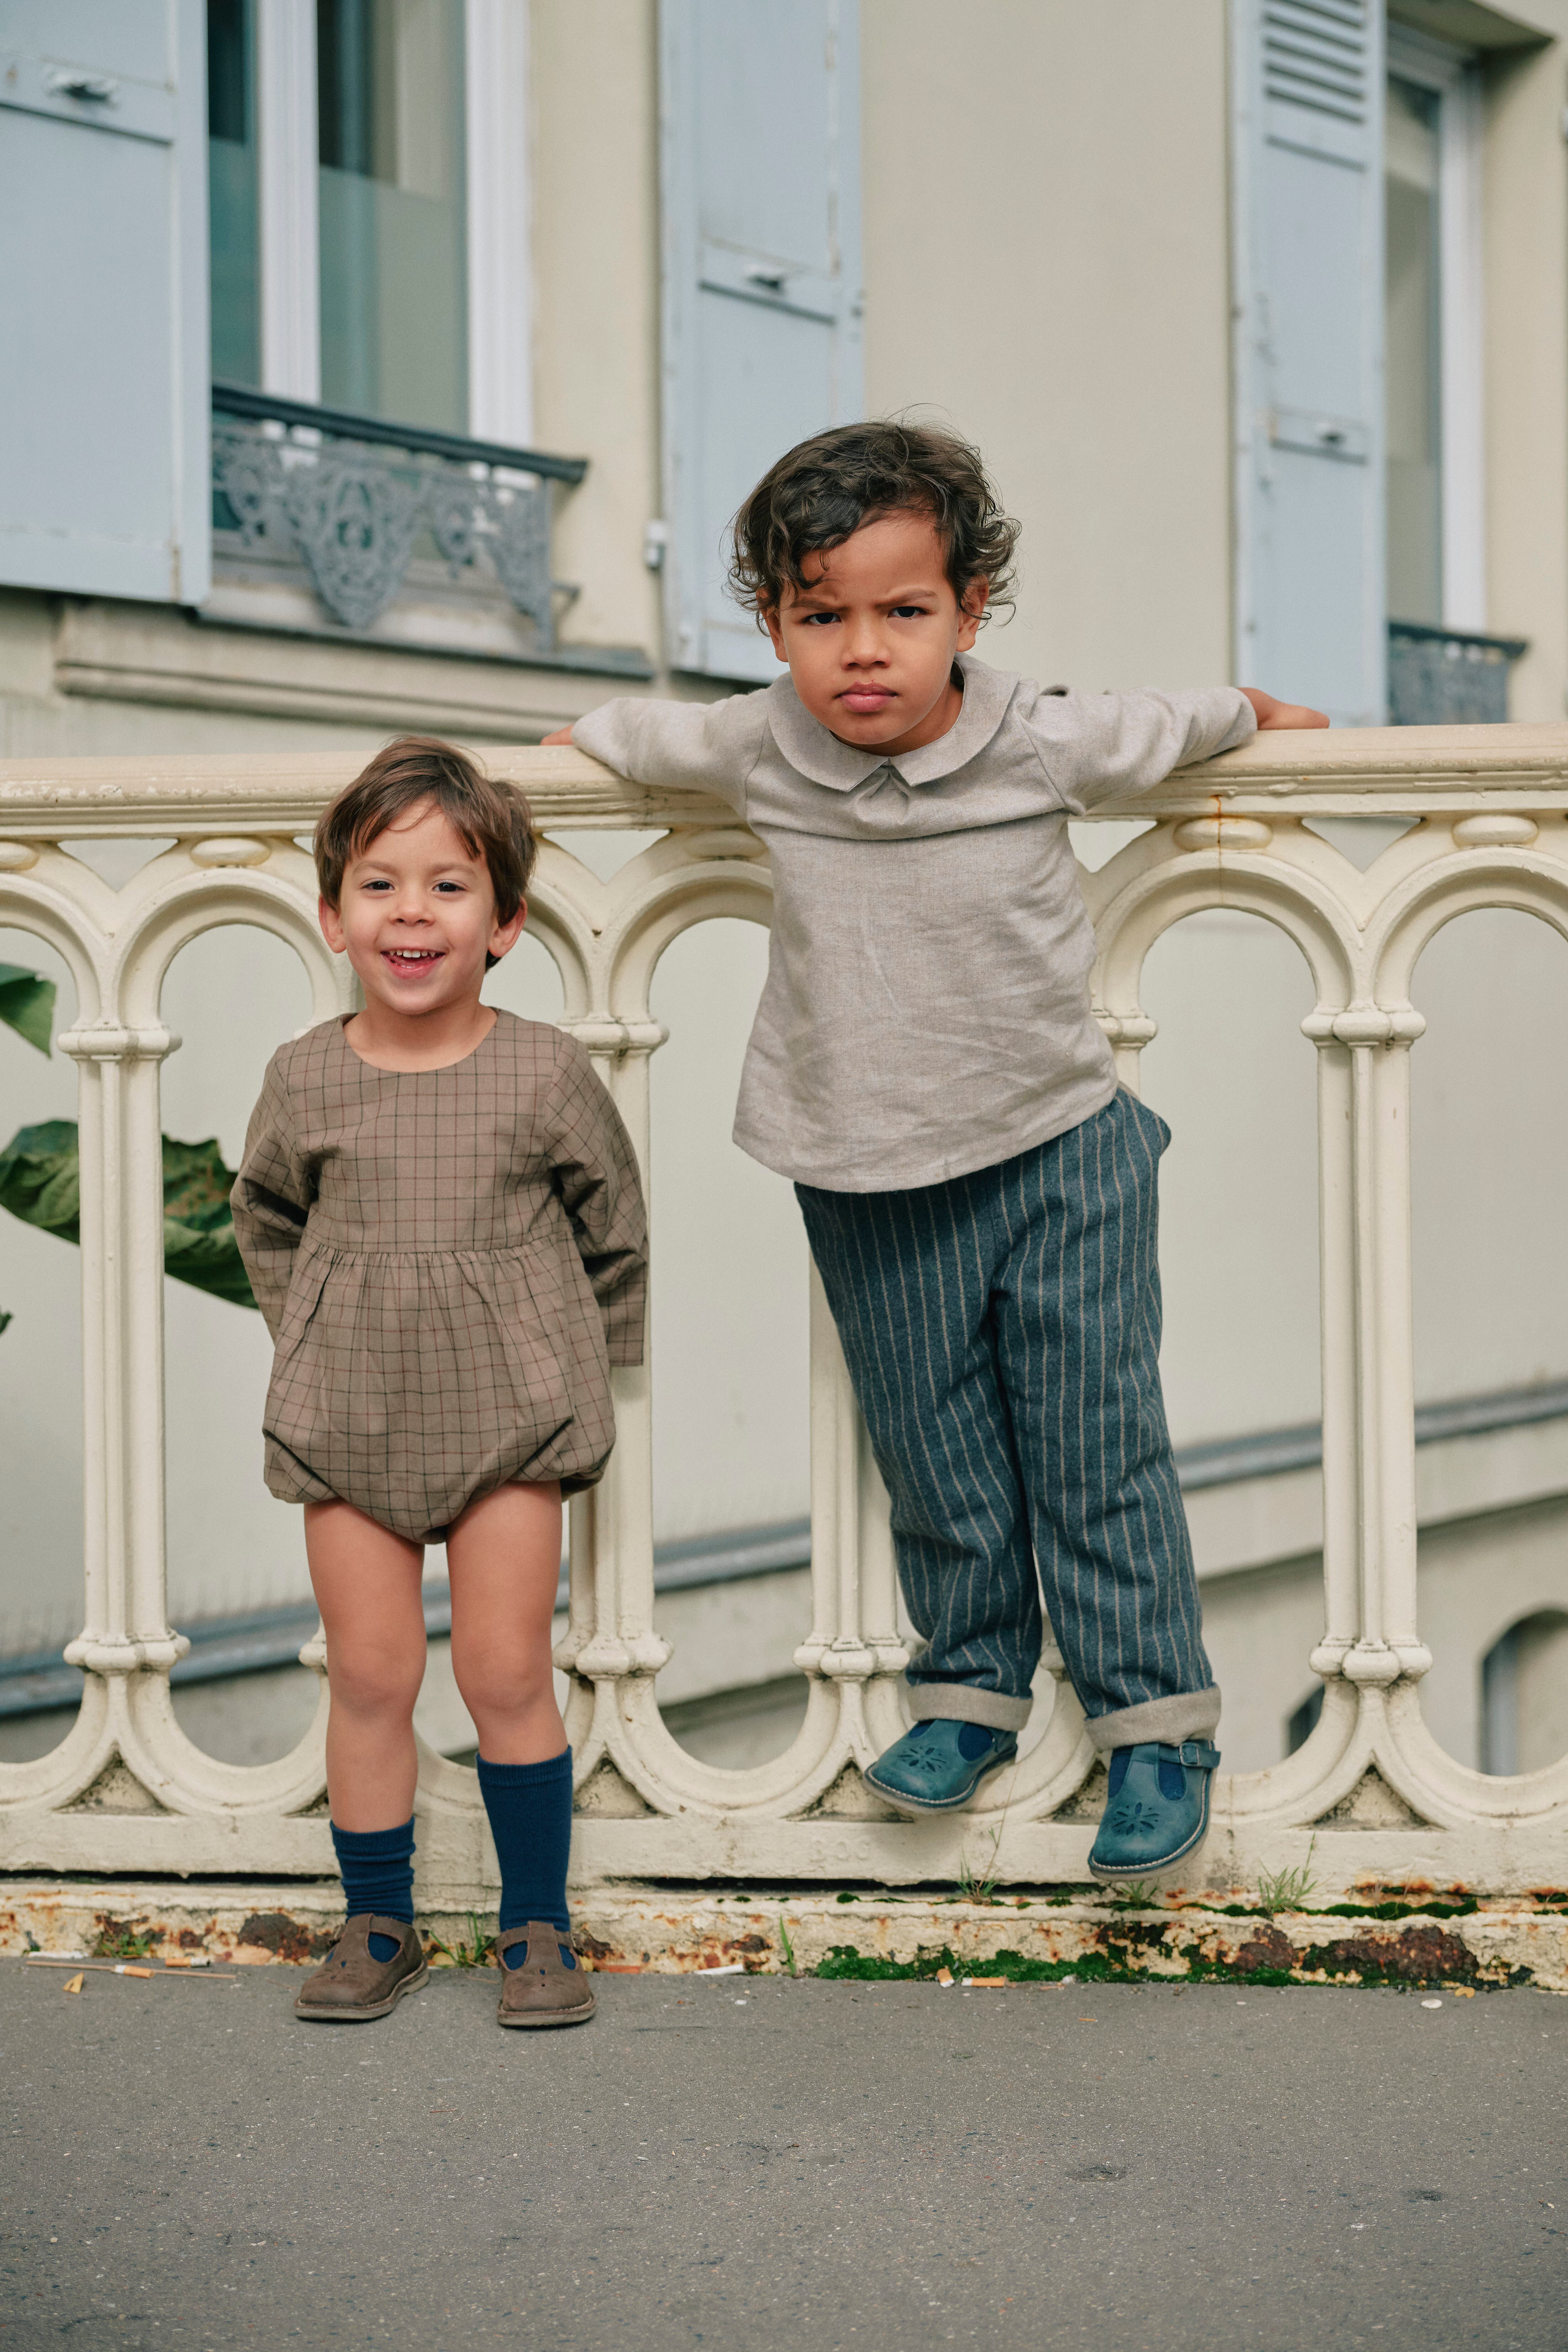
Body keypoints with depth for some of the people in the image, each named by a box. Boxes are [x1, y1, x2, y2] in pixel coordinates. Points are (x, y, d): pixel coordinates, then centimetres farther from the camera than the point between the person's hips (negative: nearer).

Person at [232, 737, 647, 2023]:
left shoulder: (546, 1071, -6)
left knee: (506, 1675, 0)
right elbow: (267, 1220, 17)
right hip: (348, 1418, 2)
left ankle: (539, 1926, 15)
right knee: (370, 1676, 4)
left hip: (508, 1413, -2)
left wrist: (576, 1365, 9)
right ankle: (378, 1927, 19)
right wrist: (314, 1337, 11)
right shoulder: (305, 1077, -2)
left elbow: (613, 1233, 8)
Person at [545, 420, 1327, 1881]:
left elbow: (1174, 727, 7)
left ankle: (1156, 1718, 14)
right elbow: (629, 735, 11)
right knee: (933, 1461, 12)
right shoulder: (760, 752, -9)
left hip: (1059, 1158, -2)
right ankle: (970, 1687, 30)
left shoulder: (1043, 745, -14)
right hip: (871, 1187, 2)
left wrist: (1259, 713, 25)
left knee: (1097, 1455, 3)